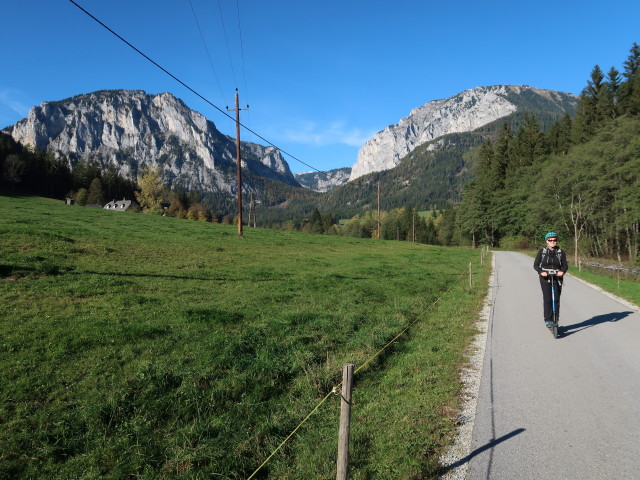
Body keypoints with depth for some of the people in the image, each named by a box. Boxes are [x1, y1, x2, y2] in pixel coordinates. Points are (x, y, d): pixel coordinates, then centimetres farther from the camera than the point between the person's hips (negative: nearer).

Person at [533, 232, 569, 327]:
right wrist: (541, 272, -21)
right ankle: (548, 320, -2)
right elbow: (535, 265, -2)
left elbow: (565, 265, 5)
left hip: (557, 278, 2)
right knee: (547, 299, -8)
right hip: (545, 278, -2)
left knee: (556, 300, 1)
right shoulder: (542, 251, 1)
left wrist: (562, 271, -18)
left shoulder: (560, 252, 5)